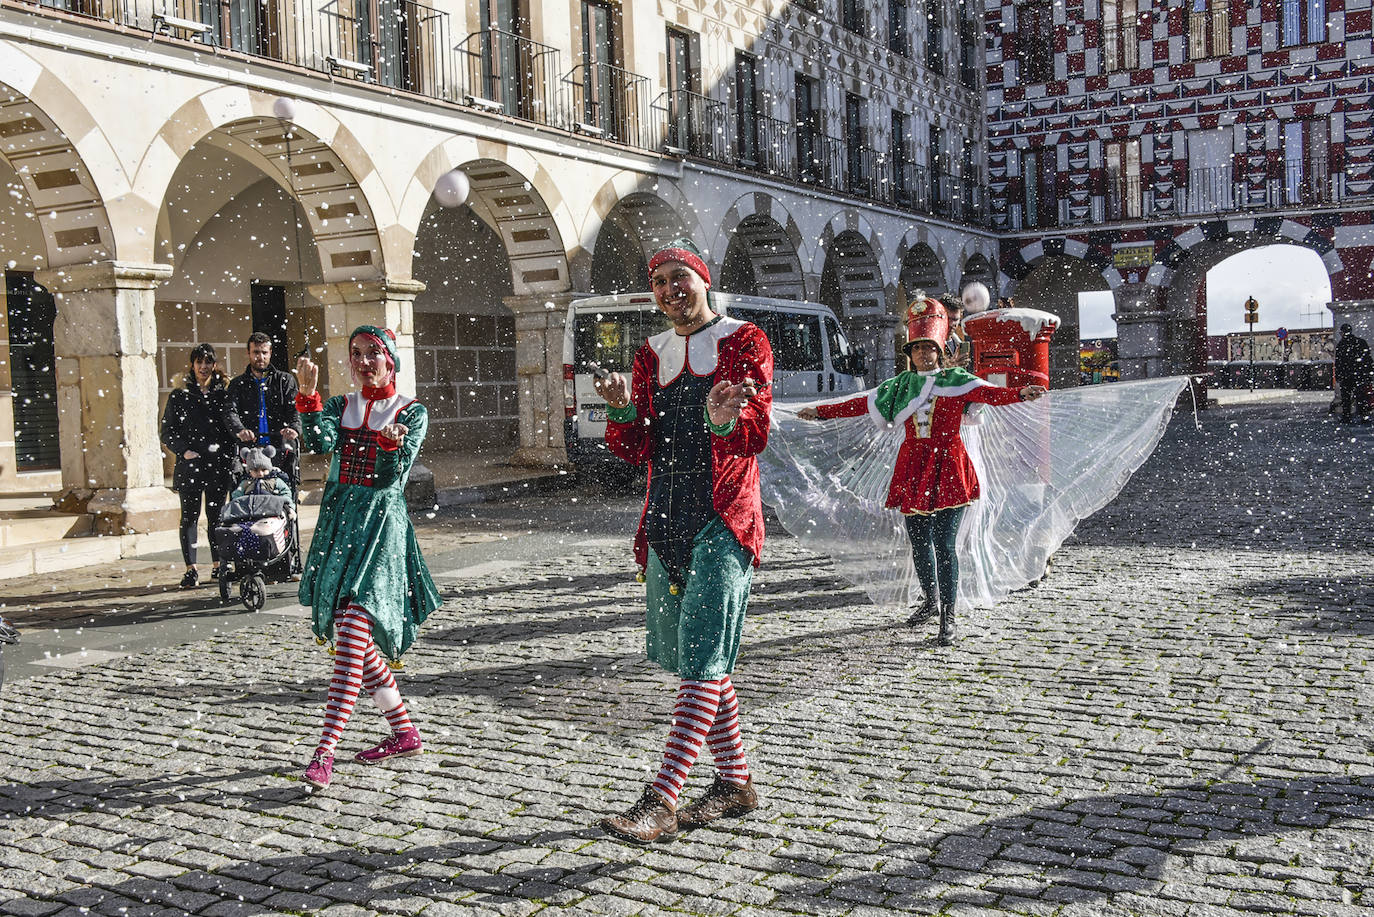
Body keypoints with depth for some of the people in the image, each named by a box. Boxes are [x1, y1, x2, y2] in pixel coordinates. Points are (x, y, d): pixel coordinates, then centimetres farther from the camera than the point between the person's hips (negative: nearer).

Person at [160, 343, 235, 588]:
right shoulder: (179, 396, 8)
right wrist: (184, 451, -9)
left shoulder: (223, 395, 10)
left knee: (216, 516, 4)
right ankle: (191, 568, 1)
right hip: (189, 465, -1)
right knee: (189, 516, -3)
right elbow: (167, 432, 7)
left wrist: (225, 450, -5)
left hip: (218, 465, 1)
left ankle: (217, 565, 14)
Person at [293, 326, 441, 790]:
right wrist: (308, 393, -19)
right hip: (338, 521, 6)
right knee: (357, 640, 9)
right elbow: (319, 443, -8)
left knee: (352, 637, -15)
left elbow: (392, 477, -10)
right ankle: (404, 732, 22)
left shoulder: (412, 412, 1)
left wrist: (389, 443, -30)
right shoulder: (340, 405, 13)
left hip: (382, 525, -6)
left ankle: (325, 751, -18)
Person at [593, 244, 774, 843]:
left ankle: (662, 800, -15)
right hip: (666, 521, 7)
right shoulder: (652, 355, 15)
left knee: (702, 659, -11)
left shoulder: (744, 342, 0)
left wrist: (724, 420, -32)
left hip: (723, 521, -6)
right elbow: (635, 451, 9)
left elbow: (756, 435, -10)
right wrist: (623, 409, -11)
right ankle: (736, 783, 24)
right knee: (692, 660, 11)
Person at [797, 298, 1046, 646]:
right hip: (913, 469, 4)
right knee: (919, 542, 9)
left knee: (943, 544, -8)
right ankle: (931, 600, 32)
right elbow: (861, 403, 15)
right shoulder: (901, 385, 12)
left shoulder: (956, 380, 1)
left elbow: (988, 392, -16)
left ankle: (948, 617, 2)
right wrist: (822, 412, 13)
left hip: (948, 468, -4)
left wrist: (1019, 393, -35)